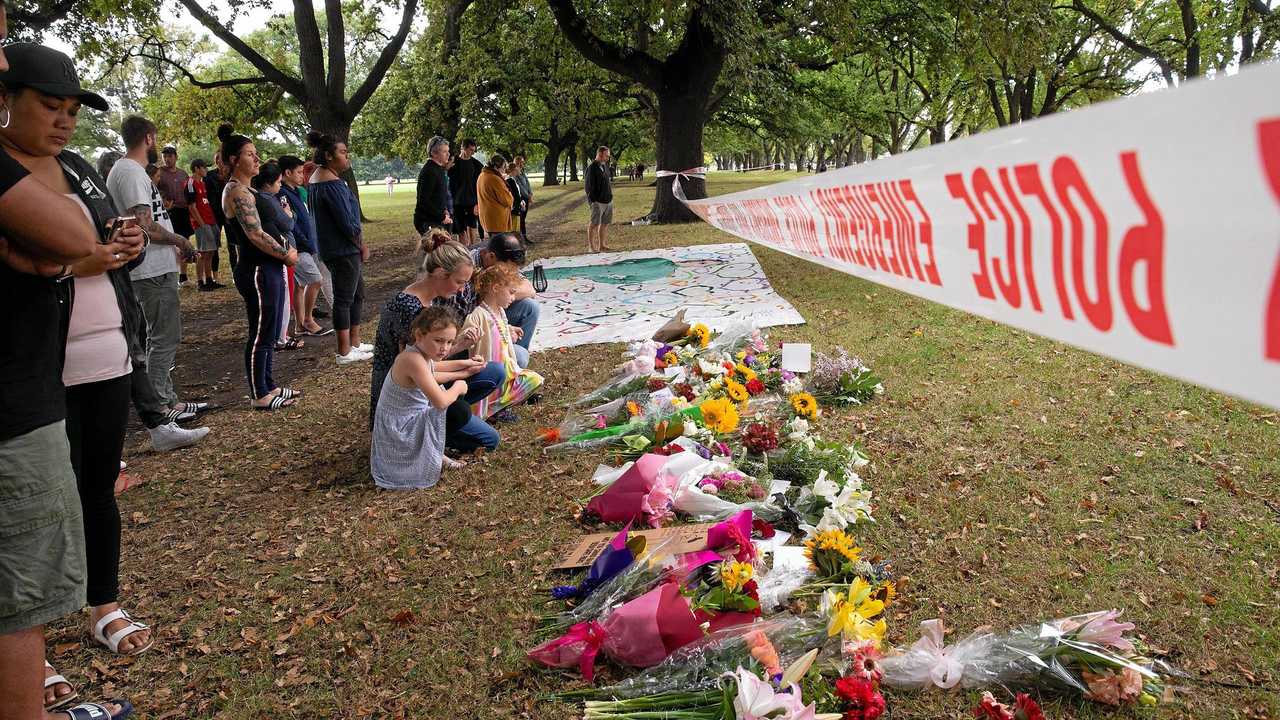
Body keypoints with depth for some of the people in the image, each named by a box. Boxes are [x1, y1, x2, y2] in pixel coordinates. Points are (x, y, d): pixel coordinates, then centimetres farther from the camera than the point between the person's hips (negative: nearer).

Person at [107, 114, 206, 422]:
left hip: (155, 269, 11)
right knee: (164, 338, -5)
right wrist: (180, 240, -8)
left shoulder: (124, 169, 17)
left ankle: (166, 397, 25)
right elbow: (146, 227, -22)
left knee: (159, 337, 17)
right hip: (155, 270, -11)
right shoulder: (132, 173, -16)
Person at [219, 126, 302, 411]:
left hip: (270, 269, 10)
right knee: (261, 334, -1)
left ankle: (268, 386, 29)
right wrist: (287, 255, -10)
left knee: (270, 332, 17)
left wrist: (286, 250, 5)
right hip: (258, 271, -10)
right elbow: (256, 236, -21)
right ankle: (259, 395, 9)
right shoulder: (238, 192, -14)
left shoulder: (249, 189, 16)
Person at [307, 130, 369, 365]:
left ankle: (355, 343, 27)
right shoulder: (332, 184, -19)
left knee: (357, 295, 18)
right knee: (344, 299, -3)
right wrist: (362, 245, -7)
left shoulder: (316, 179, 13)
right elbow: (347, 222, -21)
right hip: (344, 250, -10)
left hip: (333, 247, 10)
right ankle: (345, 352, 5)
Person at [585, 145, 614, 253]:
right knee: (594, 224, -3)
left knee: (605, 224, 11)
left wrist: (610, 195, 17)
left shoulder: (605, 166, 14)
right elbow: (588, 185, -13)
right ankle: (591, 246, 4)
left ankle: (602, 246, 19)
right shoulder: (592, 167, -11)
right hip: (598, 201, -8)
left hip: (608, 200, 8)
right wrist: (592, 200, -16)